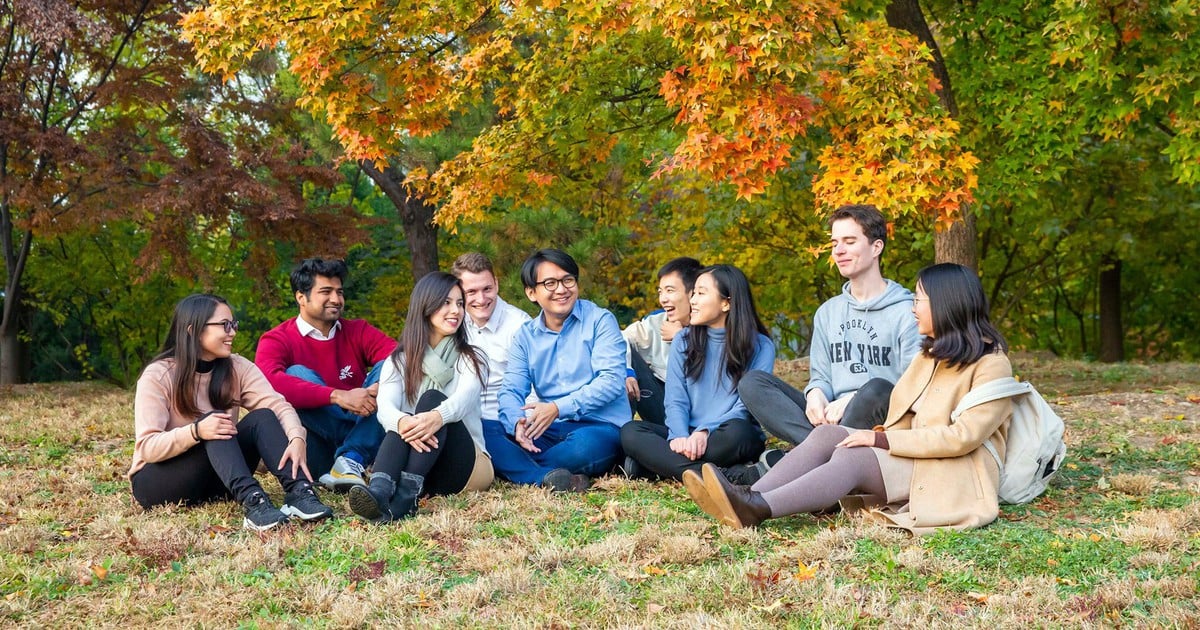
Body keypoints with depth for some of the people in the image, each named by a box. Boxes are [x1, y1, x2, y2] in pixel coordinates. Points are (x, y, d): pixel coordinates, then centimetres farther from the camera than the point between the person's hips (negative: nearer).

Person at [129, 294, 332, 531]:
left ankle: (298, 492, -41)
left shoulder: (237, 368, -2)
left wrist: (297, 439, -37)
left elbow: (278, 405, -16)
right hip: (156, 482, -4)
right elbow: (147, 446, -22)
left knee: (261, 418, -20)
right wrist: (195, 431, -39)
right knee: (213, 420, -30)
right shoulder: (158, 376, -14)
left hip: (215, 480, 5)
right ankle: (252, 502, -50)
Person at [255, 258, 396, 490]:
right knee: (297, 374, -22)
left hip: (366, 442, 3)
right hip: (316, 446, -3)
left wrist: (382, 386, -33)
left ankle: (351, 461, -32)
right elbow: (269, 381, -27)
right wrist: (338, 396, -34)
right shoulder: (277, 340, -4)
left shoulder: (357, 332, 6)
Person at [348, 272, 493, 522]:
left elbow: (465, 397, -15)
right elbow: (385, 406, -10)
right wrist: (402, 422, -36)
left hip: (464, 467, -1)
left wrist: (437, 417, -40)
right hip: (413, 462, 1)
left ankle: (407, 495, -49)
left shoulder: (469, 359, 9)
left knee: (433, 398, -26)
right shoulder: (399, 361, 12)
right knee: (403, 422, -29)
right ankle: (379, 492, -57)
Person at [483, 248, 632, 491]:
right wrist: (518, 422, -22)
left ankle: (518, 468, -16)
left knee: (585, 443, -40)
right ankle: (548, 478, -35)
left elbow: (611, 380, -11)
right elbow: (511, 391, 2)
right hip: (549, 432, 4)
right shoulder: (526, 335, 12)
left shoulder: (600, 321, 0)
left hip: (600, 428, -4)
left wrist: (558, 408, -21)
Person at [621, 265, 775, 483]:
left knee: (735, 432, -39)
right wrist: (679, 436, -19)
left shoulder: (760, 347, 1)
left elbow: (747, 406, -10)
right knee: (630, 432, -26)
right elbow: (676, 401, 3)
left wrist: (705, 433, -26)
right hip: (687, 436, 4)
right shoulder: (684, 341, 13)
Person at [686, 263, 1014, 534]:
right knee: (828, 434, -17)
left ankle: (758, 510, -47)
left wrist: (883, 440, -20)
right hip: (910, 459, 7)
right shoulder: (928, 356, 20)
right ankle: (749, 499, -36)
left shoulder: (991, 365, -7)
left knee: (853, 456, -30)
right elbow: (905, 419, 11)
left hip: (958, 474, -7)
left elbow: (965, 436, -19)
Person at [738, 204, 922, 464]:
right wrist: (816, 394, -8)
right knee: (752, 382, -11)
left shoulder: (907, 312, 0)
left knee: (877, 389, -39)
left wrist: (855, 399, -18)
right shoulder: (828, 312, 20)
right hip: (831, 418, 6)